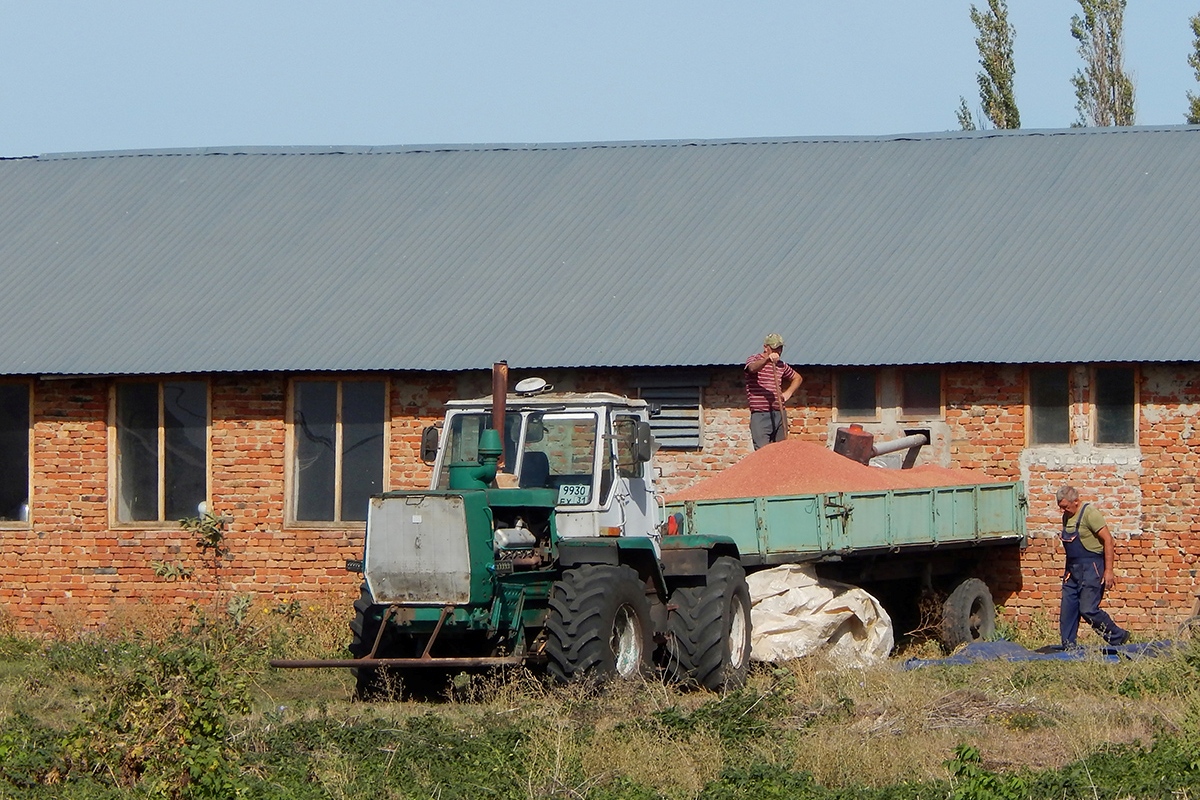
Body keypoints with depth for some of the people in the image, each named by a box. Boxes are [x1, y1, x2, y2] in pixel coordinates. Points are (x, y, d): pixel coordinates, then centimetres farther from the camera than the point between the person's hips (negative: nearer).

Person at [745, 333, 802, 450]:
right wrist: (767, 359, -47)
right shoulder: (754, 359, -1)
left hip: (779, 415, 6)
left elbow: (798, 378, 32)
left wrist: (788, 393, 14)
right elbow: (752, 368, -27)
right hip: (760, 415, -6)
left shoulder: (781, 365, 15)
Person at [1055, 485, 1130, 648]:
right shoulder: (1067, 517, 12)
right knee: (1067, 609, 3)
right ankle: (1068, 648, 7)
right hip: (1072, 570, 8)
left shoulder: (1090, 513, -14)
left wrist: (1108, 570, -19)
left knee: (1087, 609, -12)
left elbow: (1107, 539, -16)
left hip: (1091, 568, -8)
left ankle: (1118, 638, 4)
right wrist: (1067, 570, 20)